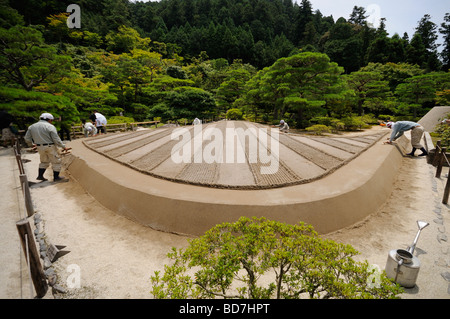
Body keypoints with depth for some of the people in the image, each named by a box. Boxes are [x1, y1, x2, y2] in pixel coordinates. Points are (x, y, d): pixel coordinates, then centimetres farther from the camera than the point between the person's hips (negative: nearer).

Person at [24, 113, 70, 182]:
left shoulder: (31, 126, 8)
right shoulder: (50, 126, -11)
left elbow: (27, 138, 9)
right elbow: (56, 139, -16)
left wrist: (32, 144, 26)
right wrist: (63, 146, -8)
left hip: (40, 147, 6)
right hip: (50, 147, -6)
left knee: (44, 161, 23)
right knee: (56, 161, 6)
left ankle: (40, 176, 21)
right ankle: (56, 177, 10)